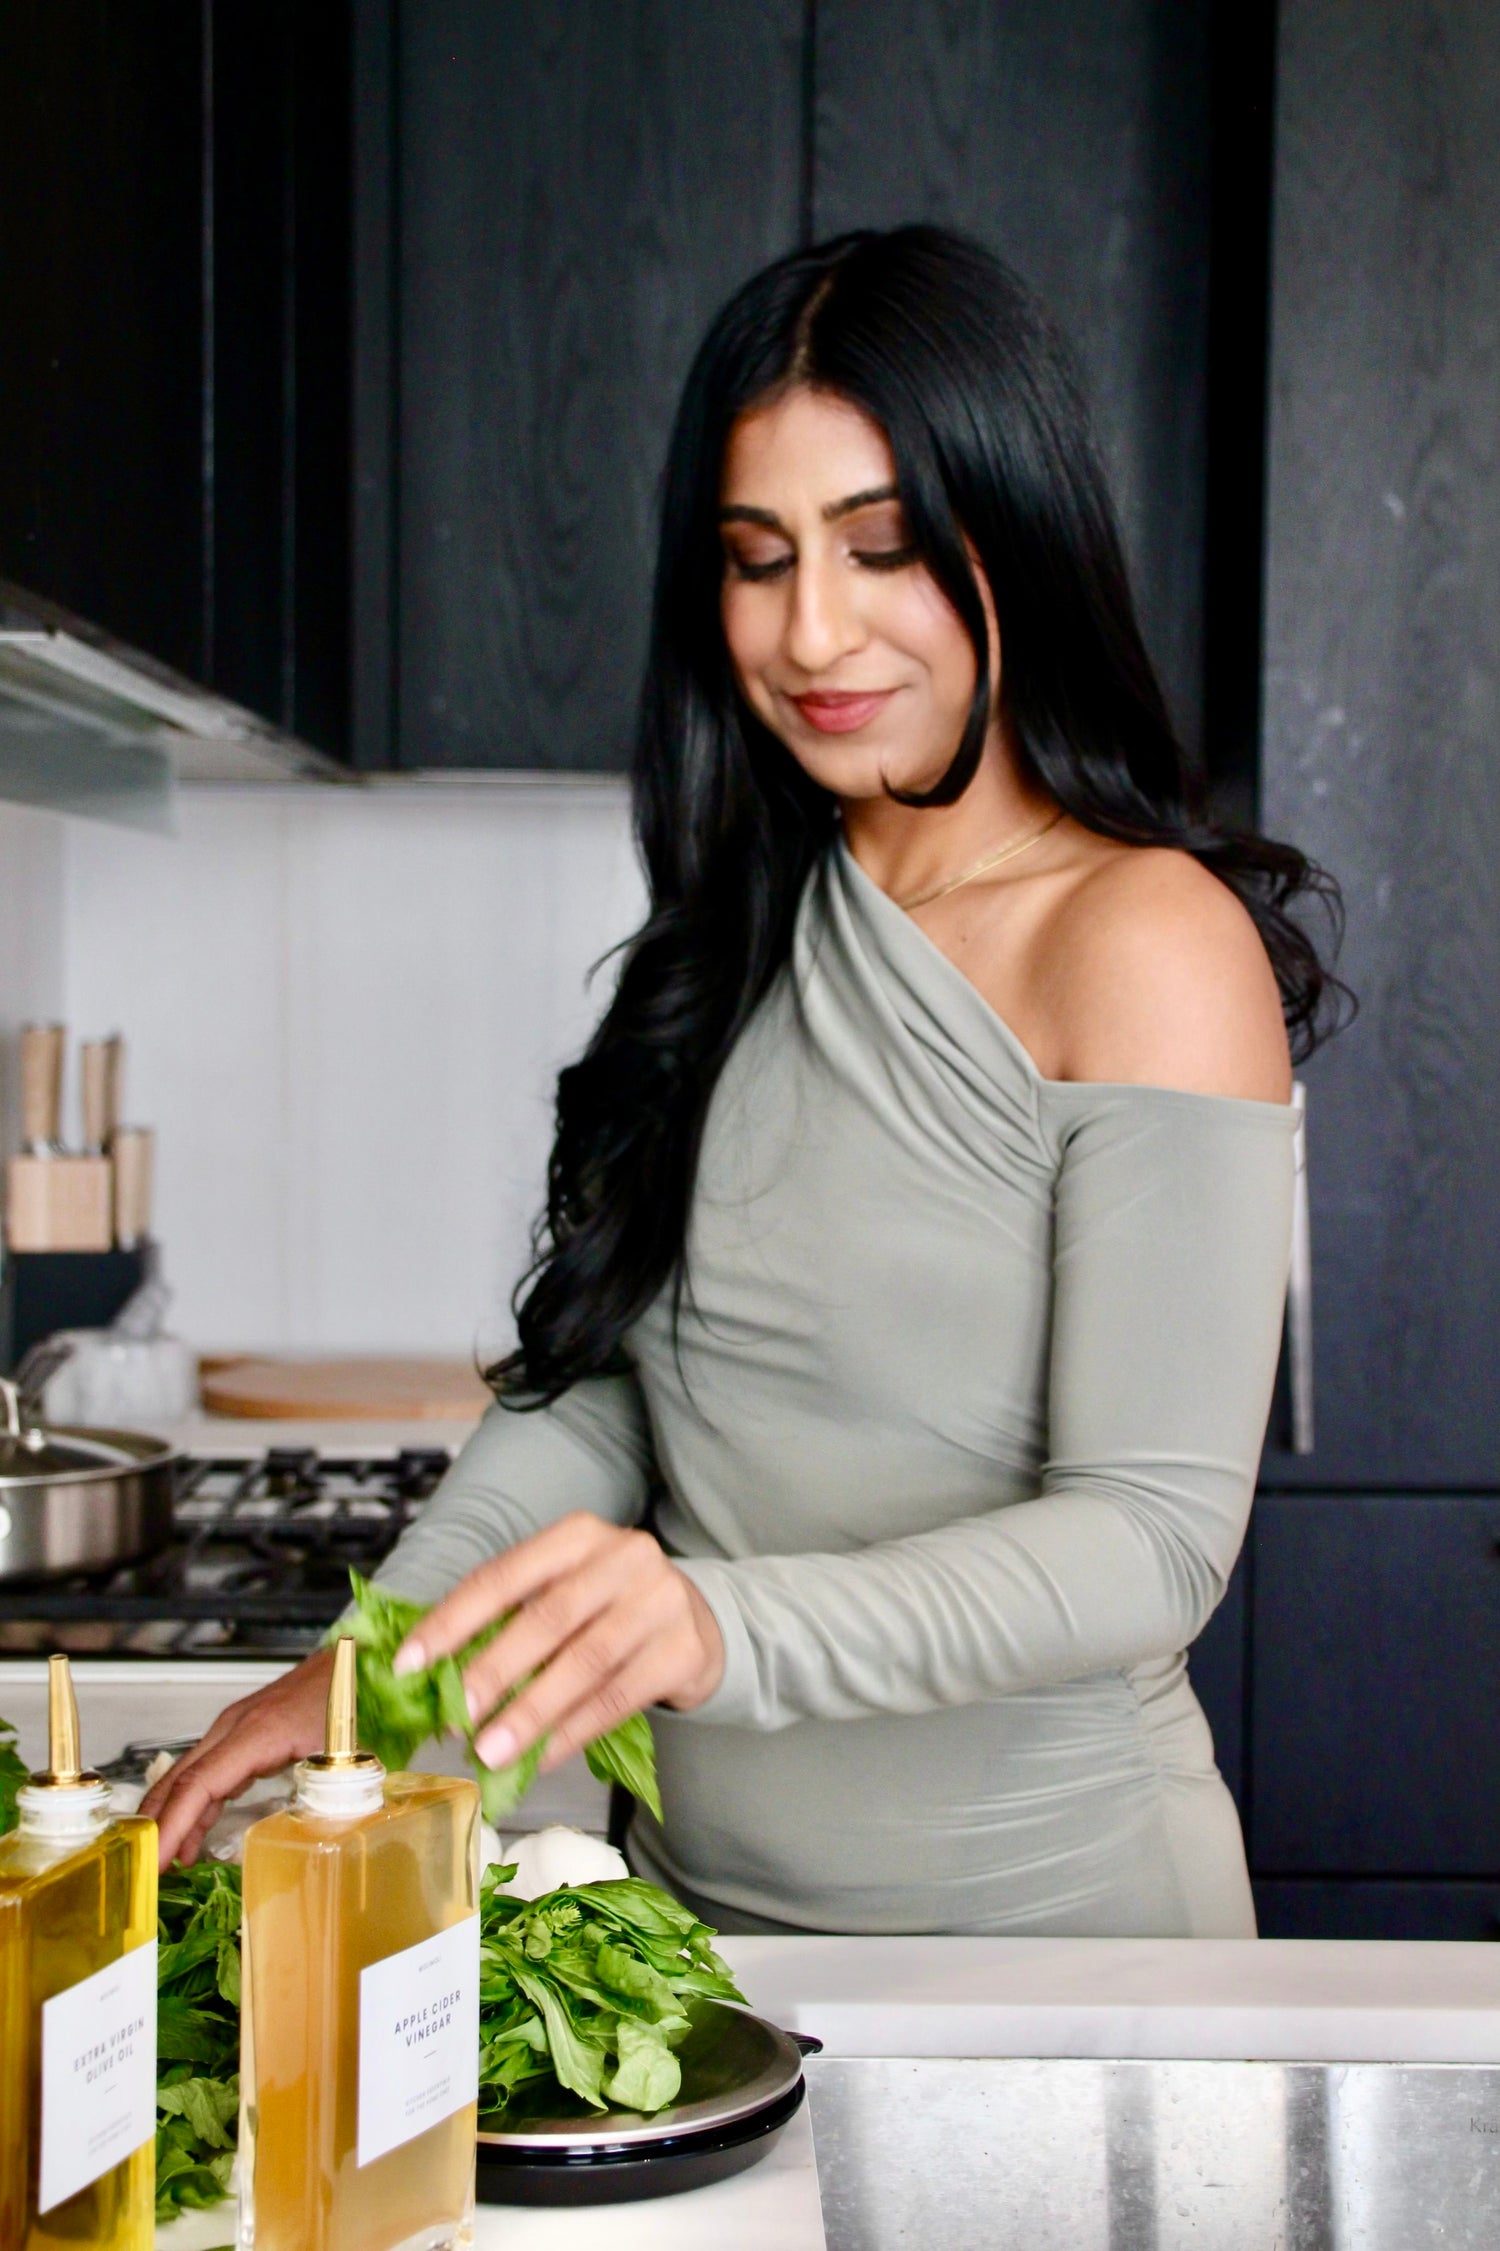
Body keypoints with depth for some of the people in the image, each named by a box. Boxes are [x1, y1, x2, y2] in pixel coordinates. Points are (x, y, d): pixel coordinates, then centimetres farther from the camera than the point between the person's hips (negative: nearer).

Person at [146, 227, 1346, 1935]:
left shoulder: (1151, 941, -13)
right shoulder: (754, 926, 7)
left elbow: (1154, 1538, -20)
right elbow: (596, 1384, 5)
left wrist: (729, 1628, -35)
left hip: (1039, 1918, -5)